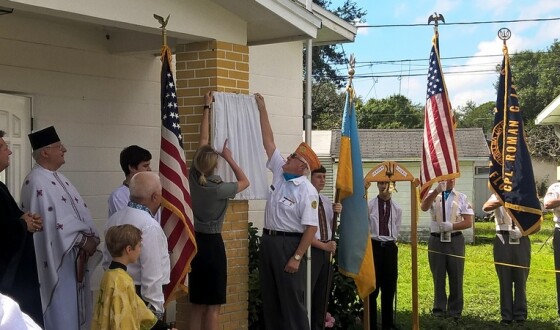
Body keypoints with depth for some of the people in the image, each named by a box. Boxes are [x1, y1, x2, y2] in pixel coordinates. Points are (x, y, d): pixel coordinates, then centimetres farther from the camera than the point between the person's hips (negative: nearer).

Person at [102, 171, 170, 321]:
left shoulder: (114, 219, 6)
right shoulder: (149, 226, -21)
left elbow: (107, 261, 15)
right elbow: (152, 274, -22)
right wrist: (156, 308, -16)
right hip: (142, 296, -8)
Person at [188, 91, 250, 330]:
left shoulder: (193, 178, -3)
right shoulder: (218, 188, -16)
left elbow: (203, 139, 6)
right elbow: (245, 182, 4)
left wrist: (207, 108, 14)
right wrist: (229, 158, 4)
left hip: (195, 241, 6)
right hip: (212, 243, -6)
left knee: (197, 303, 10)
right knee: (213, 305, 0)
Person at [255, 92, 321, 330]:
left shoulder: (307, 191, -14)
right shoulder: (279, 173, 6)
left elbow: (311, 227, -18)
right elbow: (268, 141, 11)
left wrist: (297, 257, -24)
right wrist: (261, 108, 11)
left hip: (289, 244, -8)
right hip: (268, 240, 8)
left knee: (291, 299, -2)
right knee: (269, 297, 12)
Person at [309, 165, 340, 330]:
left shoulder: (326, 200, 13)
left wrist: (337, 212, 0)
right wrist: (323, 245, -15)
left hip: (327, 250, 8)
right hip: (311, 250, -8)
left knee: (323, 294, 15)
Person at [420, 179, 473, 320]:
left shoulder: (461, 197, 6)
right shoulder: (432, 195, 6)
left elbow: (468, 222, 1)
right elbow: (424, 207, -17)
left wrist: (451, 226, -14)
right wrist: (437, 191, -27)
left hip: (455, 240, 0)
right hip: (436, 240, 0)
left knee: (456, 277, 4)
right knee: (438, 277, 5)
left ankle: (455, 312, 13)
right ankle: (439, 310, 13)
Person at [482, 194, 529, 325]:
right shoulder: (497, 196, 7)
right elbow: (485, 208, -15)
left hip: (521, 240, 1)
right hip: (503, 240, -1)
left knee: (521, 279, 2)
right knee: (505, 279, 3)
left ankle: (520, 315, 10)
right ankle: (506, 316, 8)